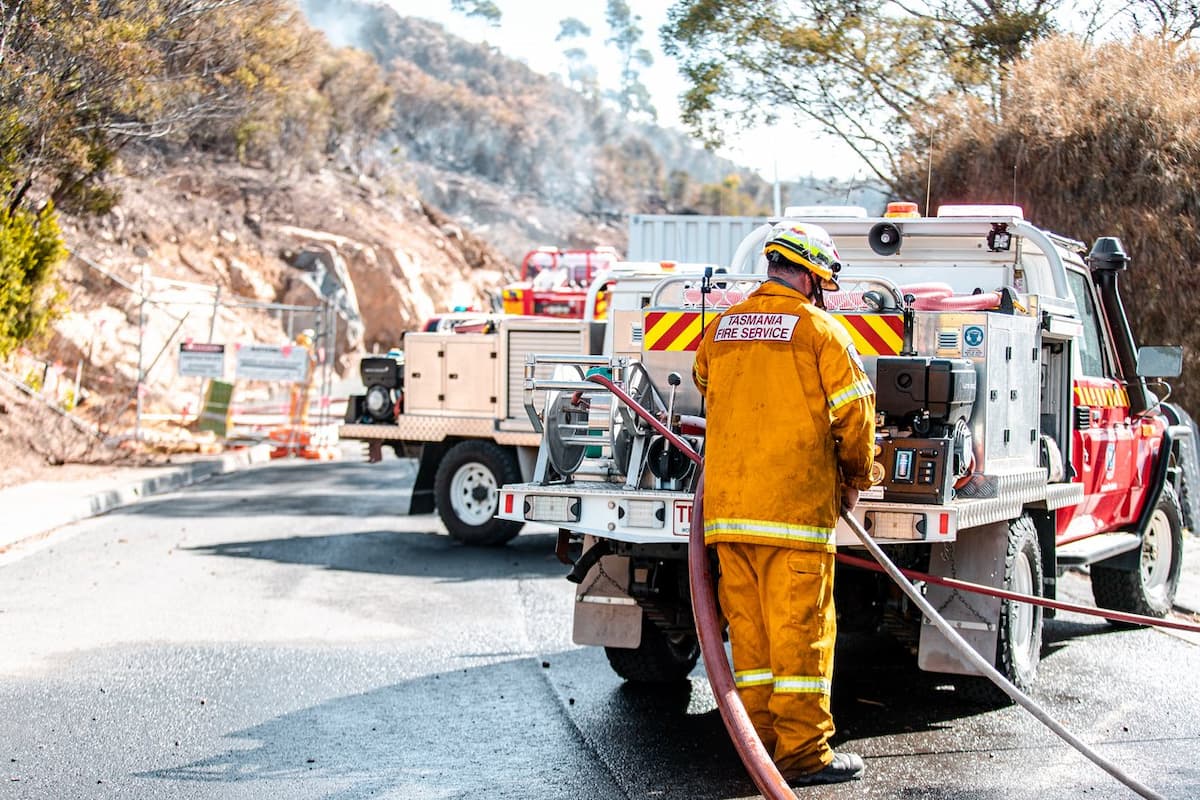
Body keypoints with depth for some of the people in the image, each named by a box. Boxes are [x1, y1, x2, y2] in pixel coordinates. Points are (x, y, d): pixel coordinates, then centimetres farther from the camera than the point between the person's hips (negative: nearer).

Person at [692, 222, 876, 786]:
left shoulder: (721, 329, 11)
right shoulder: (819, 329, -5)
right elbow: (853, 411, -6)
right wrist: (855, 476, 9)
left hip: (726, 503, 6)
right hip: (797, 503, -6)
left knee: (748, 625, 11)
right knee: (800, 628, -1)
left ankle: (762, 743, 18)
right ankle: (803, 752, 2)